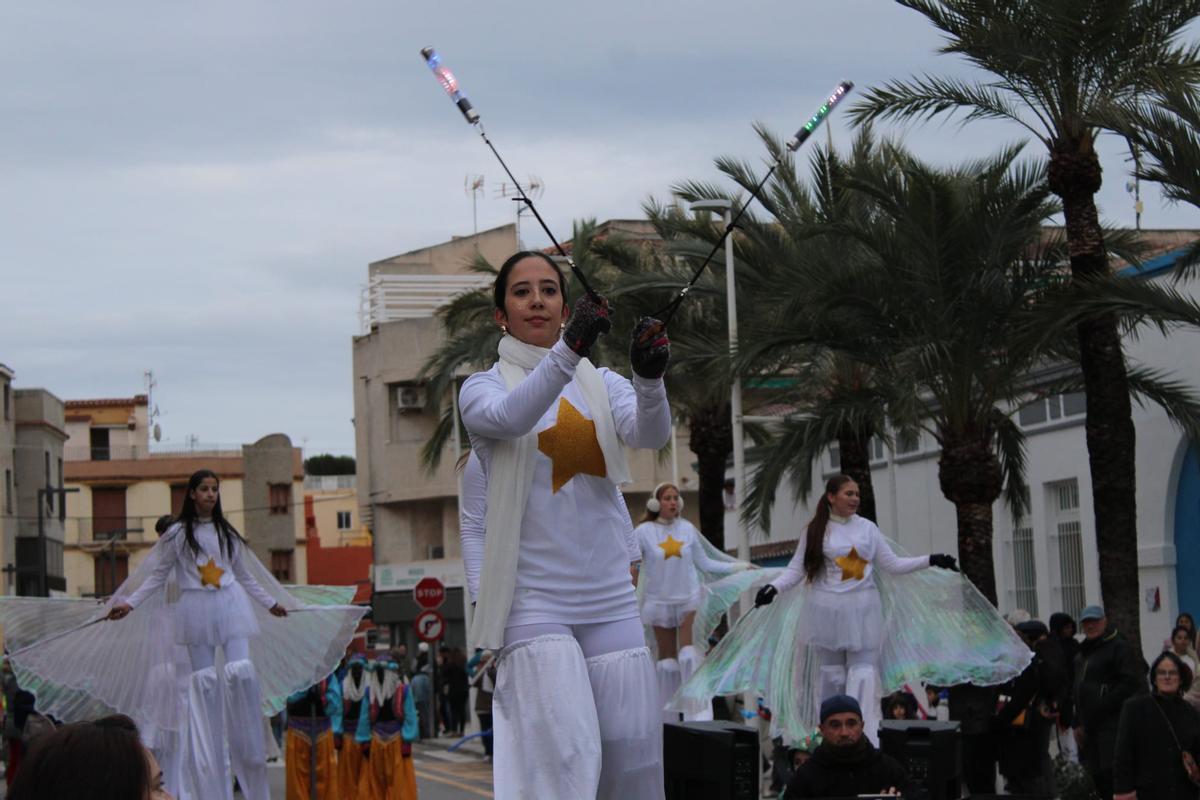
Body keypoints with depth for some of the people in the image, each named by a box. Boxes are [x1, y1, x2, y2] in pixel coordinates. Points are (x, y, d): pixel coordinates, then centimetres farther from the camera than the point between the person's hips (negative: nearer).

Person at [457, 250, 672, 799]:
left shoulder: (602, 384, 10)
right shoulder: (483, 388, 2)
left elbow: (652, 435, -10)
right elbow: (510, 418, -22)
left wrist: (650, 377, -33)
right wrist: (568, 350, -39)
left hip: (610, 599, 4)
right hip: (533, 602, -4)